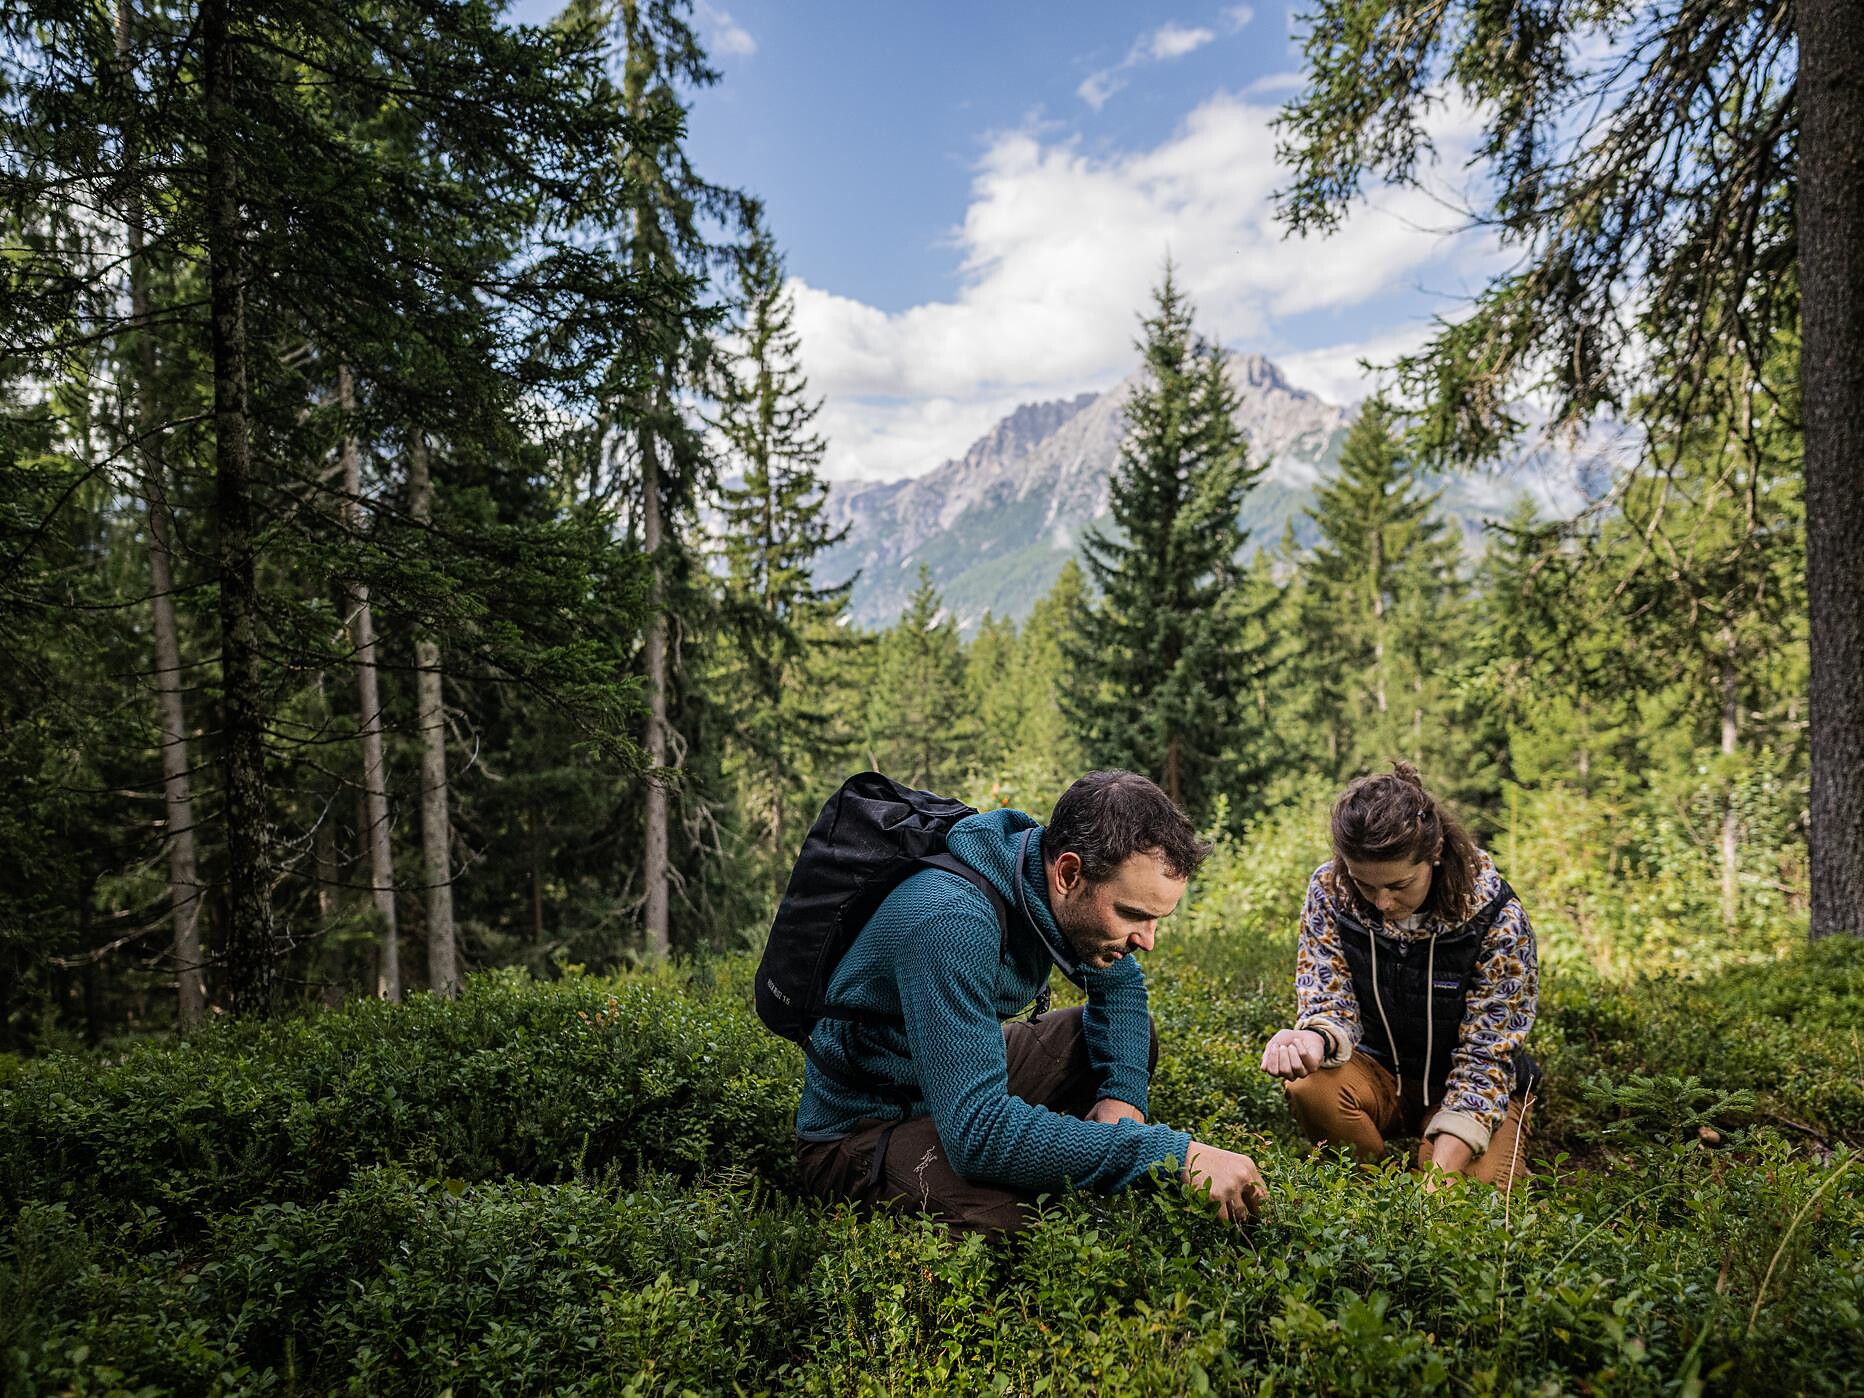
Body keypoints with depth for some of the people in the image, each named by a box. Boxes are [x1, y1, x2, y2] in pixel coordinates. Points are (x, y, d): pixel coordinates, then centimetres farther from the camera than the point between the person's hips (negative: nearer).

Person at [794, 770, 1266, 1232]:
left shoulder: (1053, 888, -10)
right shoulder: (951, 921, -35)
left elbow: (1120, 984, 10)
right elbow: (976, 1132, -40)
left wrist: (1123, 1093, -9)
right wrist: (1170, 1154, -38)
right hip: (859, 1131, -8)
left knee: (1134, 1038, 7)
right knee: (1011, 1220, -36)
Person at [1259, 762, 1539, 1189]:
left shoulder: (1494, 916, -22)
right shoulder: (1329, 891, -17)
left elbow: (1485, 1055, -21)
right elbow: (1329, 1005, -15)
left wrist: (1444, 1166, -31)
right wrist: (1315, 1040, -41)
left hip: (1463, 1087, -1)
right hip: (1379, 1072, 1)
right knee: (1310, 1086, -31)